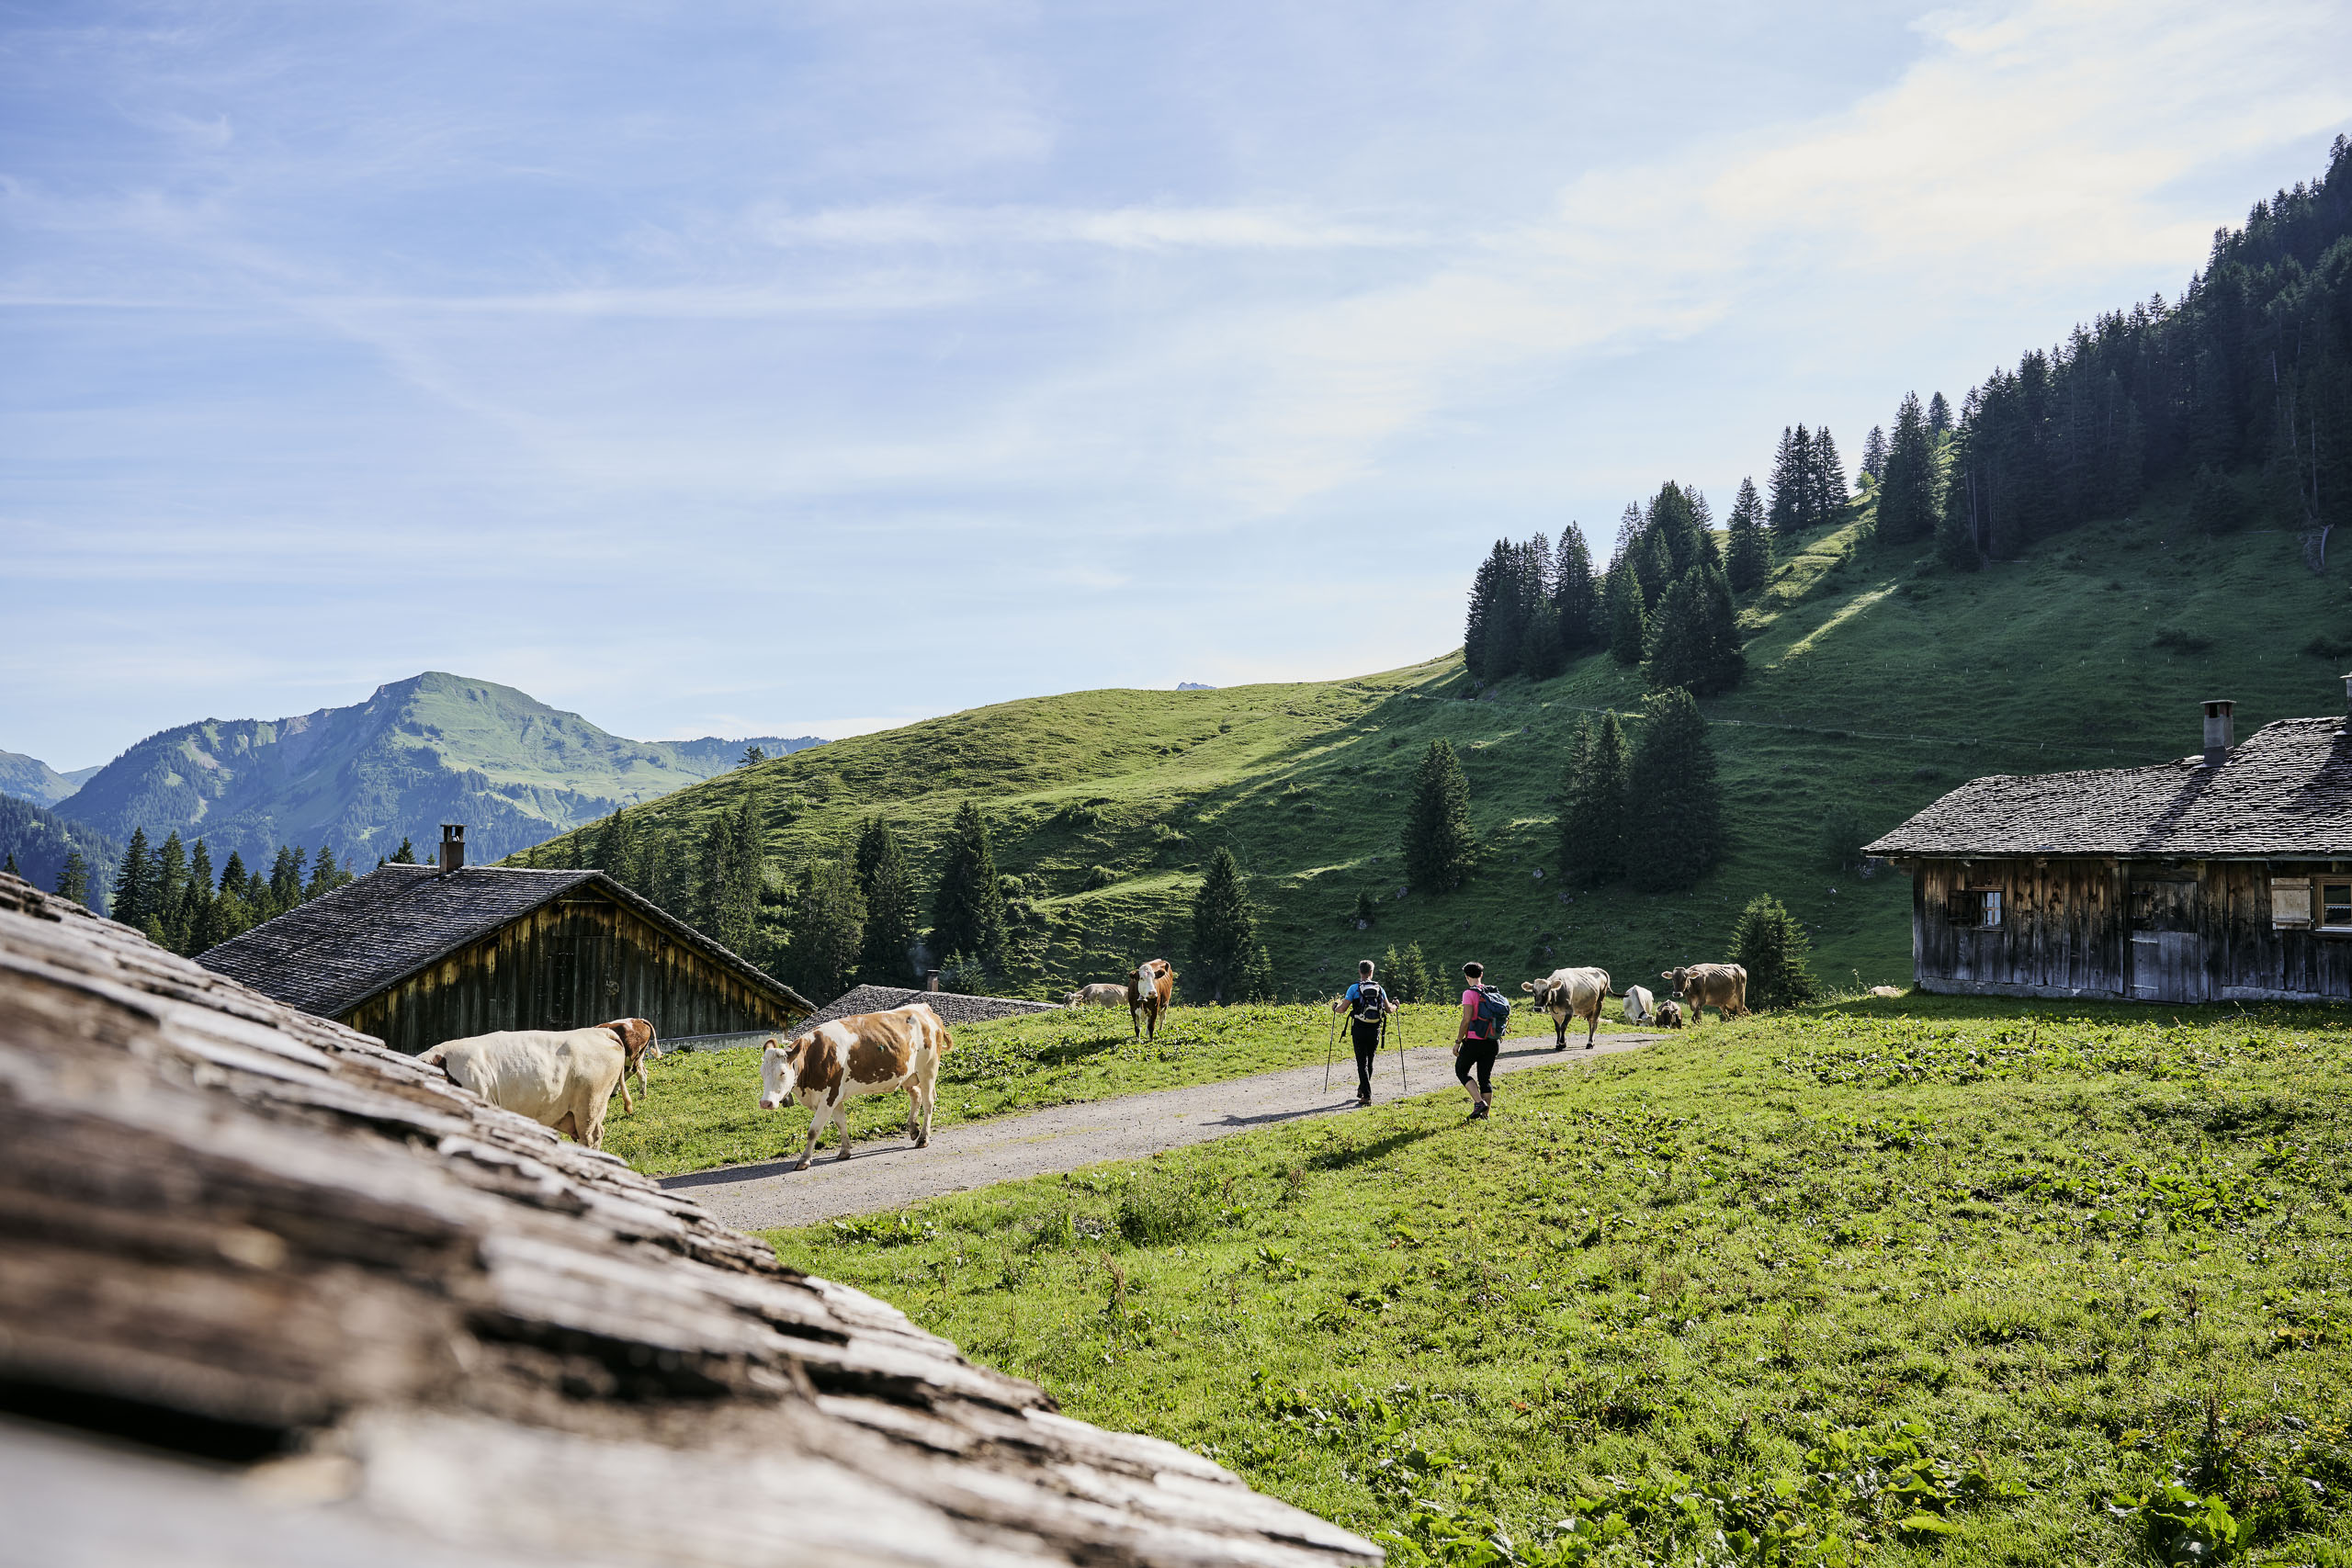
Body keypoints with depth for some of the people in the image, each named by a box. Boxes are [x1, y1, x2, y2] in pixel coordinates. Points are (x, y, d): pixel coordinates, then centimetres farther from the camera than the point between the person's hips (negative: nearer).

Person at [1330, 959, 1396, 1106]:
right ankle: (1362, 1089, 32)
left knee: (1362, 1063, -2)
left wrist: (1335, 1008, 16)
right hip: (1375, 1030, 3)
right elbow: (1388, 1009, 6)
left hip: (1359, 1029, -3)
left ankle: (1367, 1096, -10)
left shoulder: (1354, 988, -5)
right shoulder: (1379, 988, 4)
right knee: (1369, 1061, 19)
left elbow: (1343, 1008, -7)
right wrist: (1394, 1006, 29)